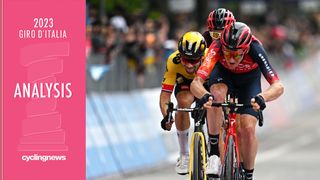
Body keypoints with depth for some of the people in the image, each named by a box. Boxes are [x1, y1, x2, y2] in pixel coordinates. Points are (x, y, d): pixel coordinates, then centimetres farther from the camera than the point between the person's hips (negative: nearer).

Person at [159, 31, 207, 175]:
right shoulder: (173, 61, -36)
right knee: (184, 102, -31)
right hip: (185, 82, 0)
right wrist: (166, 115, -53)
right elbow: (165, 94, -36)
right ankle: (184, 155, -16)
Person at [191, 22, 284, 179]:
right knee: (217, 95, -35)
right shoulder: (217, 48, -38)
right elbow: (195, 83, -47)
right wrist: (204, 96, -68)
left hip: (249, 78, 0)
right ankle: (214, 154, -24)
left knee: (248, 129, -16)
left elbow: (278, 86, -45)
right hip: (223, 73, 0)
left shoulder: (255, 49, -39)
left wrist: (262, 97, -65)